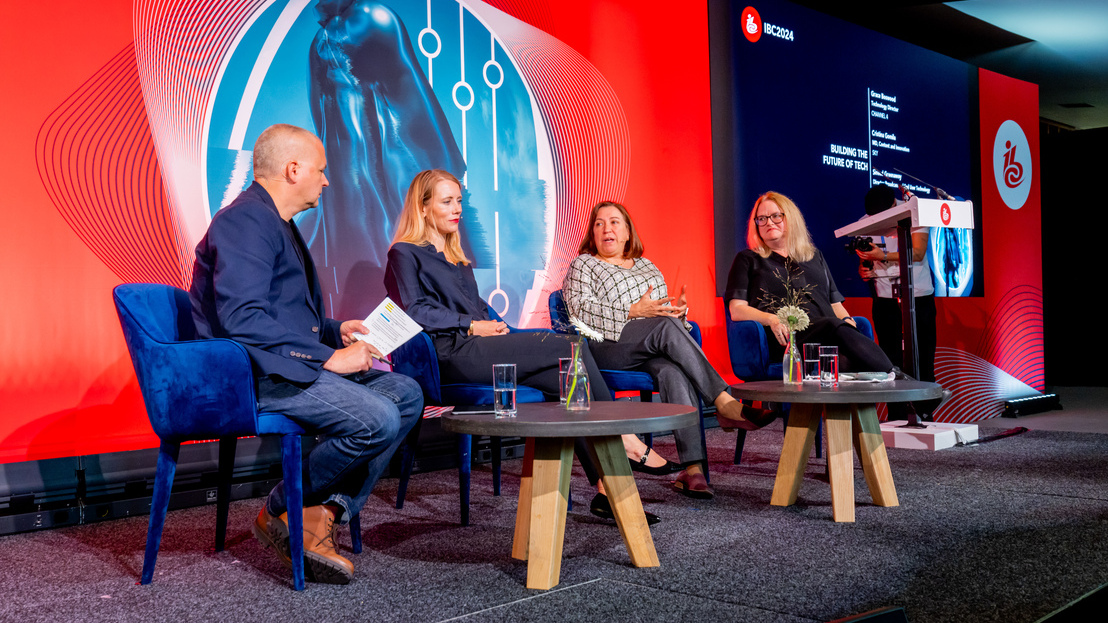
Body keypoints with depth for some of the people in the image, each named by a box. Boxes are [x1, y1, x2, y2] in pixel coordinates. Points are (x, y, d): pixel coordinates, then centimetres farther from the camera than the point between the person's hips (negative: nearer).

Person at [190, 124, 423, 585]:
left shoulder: (277, 224, 22)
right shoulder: (245, 221, -12)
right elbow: (242, 319, -24)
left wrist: (335, 332, 13)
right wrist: (326, 356, -21)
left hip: (292, 366, 11)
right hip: (253, 374, -11)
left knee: (406, 393, -3)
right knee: (377, 420, -26)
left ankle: (325, 513, -9)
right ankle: (280, 512, -4)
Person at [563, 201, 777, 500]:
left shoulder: (647, 266, 31)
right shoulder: (583, 265, 17)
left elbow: (667, 310, 28)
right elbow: (578, 308, -2)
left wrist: (677, 307, 0)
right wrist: (635, 312, -12)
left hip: (653, 351, 4)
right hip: (607, 348, -3)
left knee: (674, 372, -34)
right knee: (666, 327, -34)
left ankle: (692, 467, -45)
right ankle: (725, 403, -38)